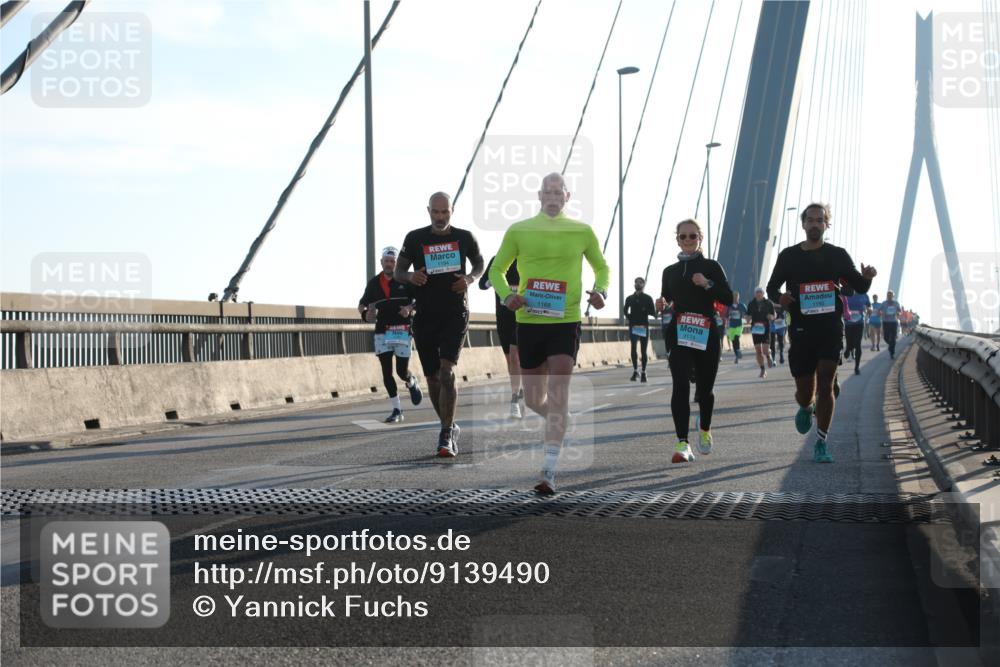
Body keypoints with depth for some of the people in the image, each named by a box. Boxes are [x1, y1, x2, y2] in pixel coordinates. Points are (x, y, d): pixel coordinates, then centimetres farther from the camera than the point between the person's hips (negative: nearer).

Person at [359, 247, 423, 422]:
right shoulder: (374, 283, 8)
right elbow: (362, 304, 15)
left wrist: (411, 308, -17)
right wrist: (365, 314, -6)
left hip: (403, 331, -3)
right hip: (382, 332, 3)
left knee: (402, 371, -2)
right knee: (387, 372, -2)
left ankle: (412, 383, 36)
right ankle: (396, 411, 6)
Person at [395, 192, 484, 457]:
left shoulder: (464, 238, 2)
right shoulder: (415, 238, 1)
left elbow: (479, 263, 18)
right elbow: (398, 271, 7)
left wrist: (470, 279, -5)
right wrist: (410, 277, -17)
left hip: (455, 315, -2)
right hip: (425, 316, 2)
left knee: (447, 371, -18)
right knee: (433, 378, 8)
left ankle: (446, 435, -17)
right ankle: (450, 427, 28)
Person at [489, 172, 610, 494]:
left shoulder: (582, 231, 4)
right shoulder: (518, 231, 3)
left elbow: (602, 267, 18)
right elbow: (497, 269, 12)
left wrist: (600, 291, -4)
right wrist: (507, 295, -9)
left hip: (566, 322, -2)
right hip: (529, 322, 2)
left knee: (557, 391, -16)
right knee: (534, 400, 9)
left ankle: (549, 472, -18)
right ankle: (561, 422, 46)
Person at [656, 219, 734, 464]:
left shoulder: (711, 267, 4)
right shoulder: (670, 271, 13)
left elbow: (728, 298, -3)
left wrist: (708, 284, -17)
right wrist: (661, 305, -2)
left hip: (706, 334, -1)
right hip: (679, 334, 1)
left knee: (705, 388, 9)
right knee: (680, 385, -16)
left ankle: (704, 428, 41)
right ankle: (682, 444, -20)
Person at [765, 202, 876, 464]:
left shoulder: (838, 255, 5)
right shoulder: (788, 256, 5)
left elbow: (859, 287, 8)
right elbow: (771, 287, 13)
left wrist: (867, 278, -16)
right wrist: (779, 297, -11)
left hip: (831, 328, -1)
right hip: (801, 331, 1)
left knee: (825, 386, -11)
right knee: (805, 391, 5)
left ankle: (821, 445, -4)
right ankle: (806, 408, 44)